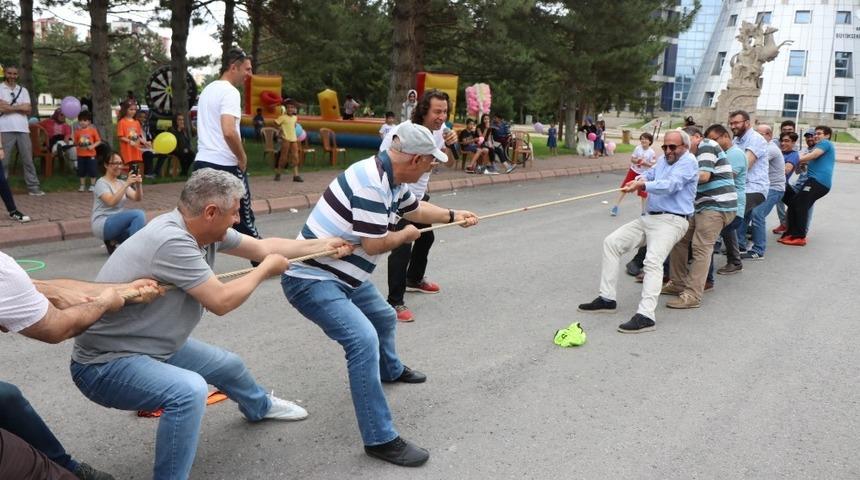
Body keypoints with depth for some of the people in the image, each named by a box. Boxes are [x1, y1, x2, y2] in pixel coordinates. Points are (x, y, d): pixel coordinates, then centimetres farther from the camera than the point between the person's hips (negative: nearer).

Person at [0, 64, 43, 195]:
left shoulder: (23, 90, 16)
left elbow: (28, 109, 5)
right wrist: (20, 106, -3)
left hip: (22, 129, 3)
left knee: (28, 159, 3)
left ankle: (33, 187, 5)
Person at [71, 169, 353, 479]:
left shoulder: (204, 230, -5)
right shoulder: (172, 241, -32)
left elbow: (263, 247, 7)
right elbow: (221, 301, -27)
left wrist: (325, 246, 13)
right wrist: (265, 270, -11)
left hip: (154, 346, 9)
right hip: (104, 363, -9)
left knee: (228, 364, 23)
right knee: (190, 389, -35)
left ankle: (259, 407, 55)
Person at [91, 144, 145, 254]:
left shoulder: (121, 183, 14)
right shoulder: (101, 183, -8)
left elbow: (137, 198, 0)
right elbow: (112, 202, -26)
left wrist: (138, 185, -20)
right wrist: (126, 184, -31)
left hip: (117, 223, 7)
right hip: (102, 225, -7)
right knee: (139, 214, -28)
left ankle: (113, 241, 4)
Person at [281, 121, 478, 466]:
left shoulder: (393, 180, 5)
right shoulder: (371, 182, -27)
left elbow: (414, 208, 27)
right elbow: (374, 245, -23)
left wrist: (453, 216, 28)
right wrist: (407, 235, -5)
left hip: (344, 275, 11)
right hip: (311, 279, -10)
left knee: (384, 318, 28)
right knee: (364, 340, -25)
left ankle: (390, 370, 58)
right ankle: (380, 439, -17)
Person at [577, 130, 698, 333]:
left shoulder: (688, 161, -8)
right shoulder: (663, 159, 17)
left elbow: (670, 185, -22)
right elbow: (650, 174, 18)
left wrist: (642, 185, -25)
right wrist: (640, 179, -6)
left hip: (671, 221, -9)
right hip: (649, 217, 9)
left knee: (653, 260, -29)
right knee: (611, 242, 5)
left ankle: (645, 316, -36)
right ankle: (607, 298, 8)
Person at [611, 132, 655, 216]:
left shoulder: (651, 152, -13)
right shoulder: (637, 148, -7)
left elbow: (653, 165, -10)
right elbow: (632, 159, -3)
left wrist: (645, 163, -26)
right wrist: (636, 161, -24)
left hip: (643, 174, -2)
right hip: (633, 171, 2)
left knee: (643, 193, 3)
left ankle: (644, 210, 21)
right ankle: (616, 206, 14)